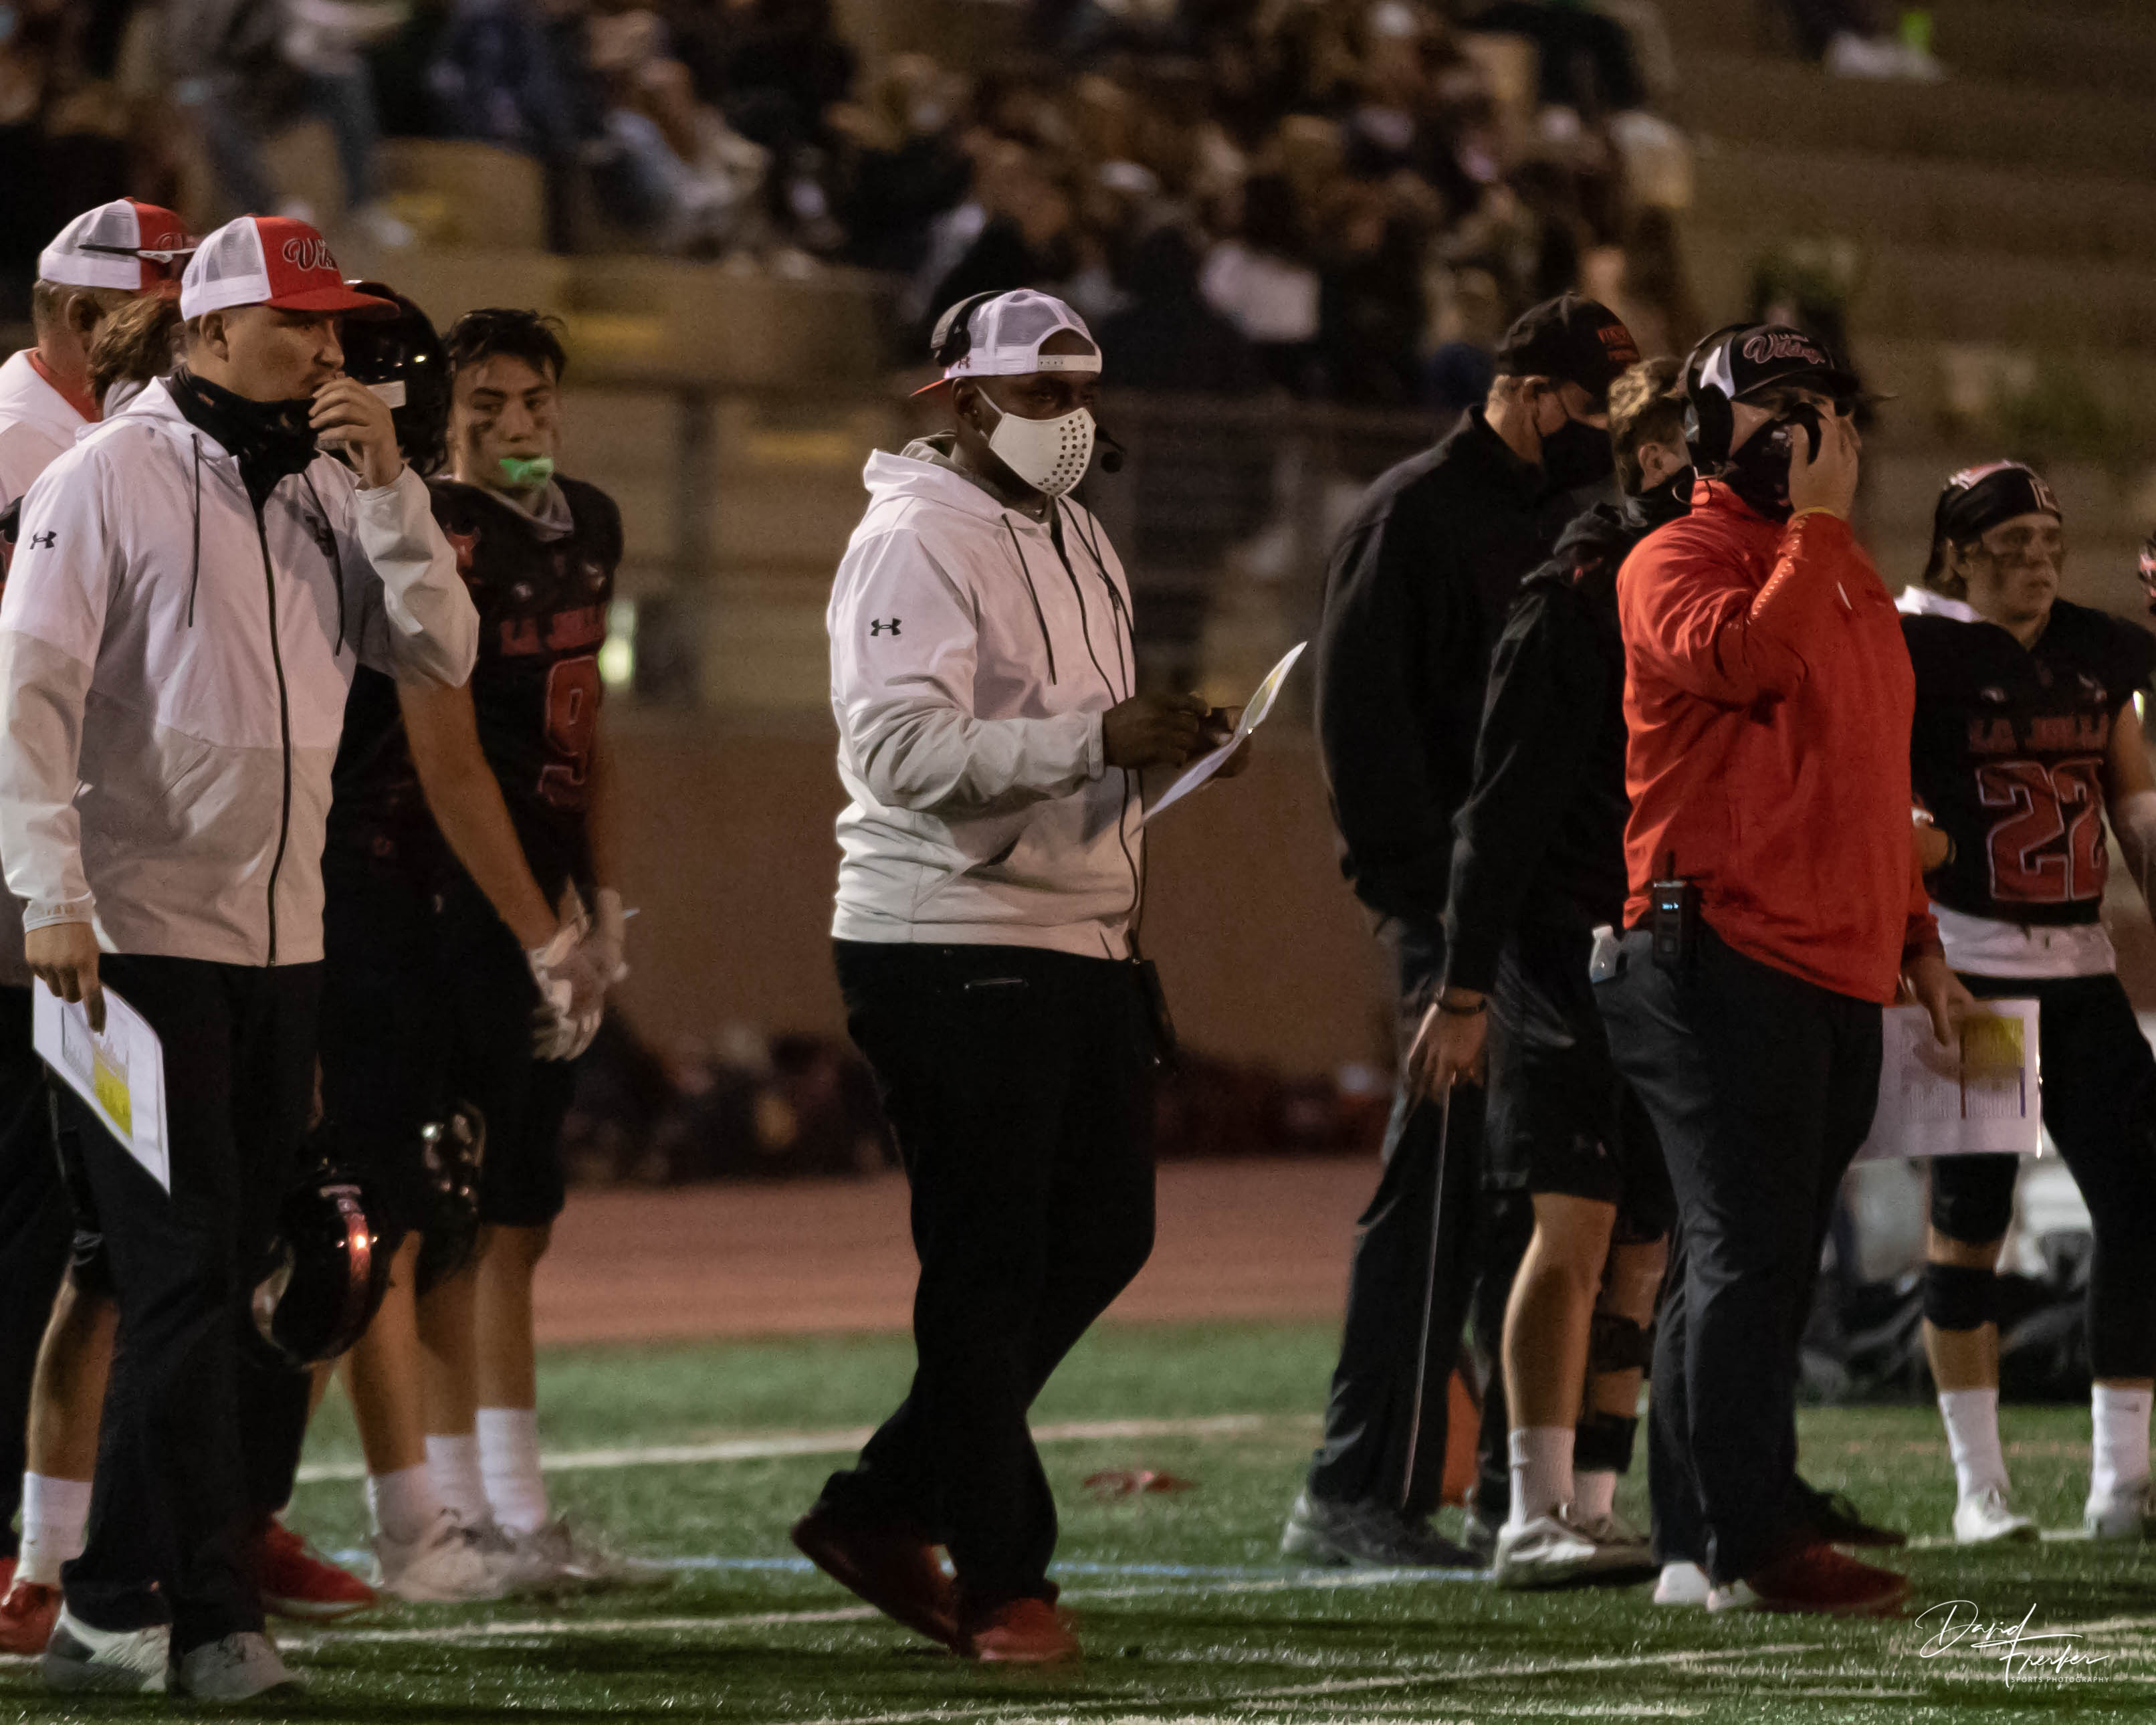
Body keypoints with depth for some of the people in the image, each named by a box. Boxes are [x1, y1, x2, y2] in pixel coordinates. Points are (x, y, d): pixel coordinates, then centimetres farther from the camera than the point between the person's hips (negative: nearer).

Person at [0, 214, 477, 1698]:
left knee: (239, 1282, 6)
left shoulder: (328, 489, 12)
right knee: (186, 1275, -8)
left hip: (283, 945, 7)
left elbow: (441, 653, 6)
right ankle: (211, 1619, -4)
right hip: (138, 941, -7)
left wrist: (386, 488, -6)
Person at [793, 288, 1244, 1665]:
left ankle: (883, 1510, 20)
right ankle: (1001, 1580, 3)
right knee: (988, 1271, -4)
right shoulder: (915, 544, -12)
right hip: (951, 945, -9)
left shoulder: (1077, 540, 18)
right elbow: (898, 750, -23)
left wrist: (1162, 741, 7)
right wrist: (1095, 740, -30)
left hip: (1083, 943, 9)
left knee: (1101, 1239, 11)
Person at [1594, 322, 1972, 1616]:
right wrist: (1815, 521, -16)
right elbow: (1742, 658, -26)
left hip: (1840, 976, 8)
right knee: (1752, 1252, -12)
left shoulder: (1850, 583, 23)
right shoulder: (1680, 561, -3)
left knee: (1761, 1261, 9)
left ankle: (1698, 1536, 12)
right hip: (1725, 961, -8)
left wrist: (1917, 940, 23)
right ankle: (1755, 1540, -14)